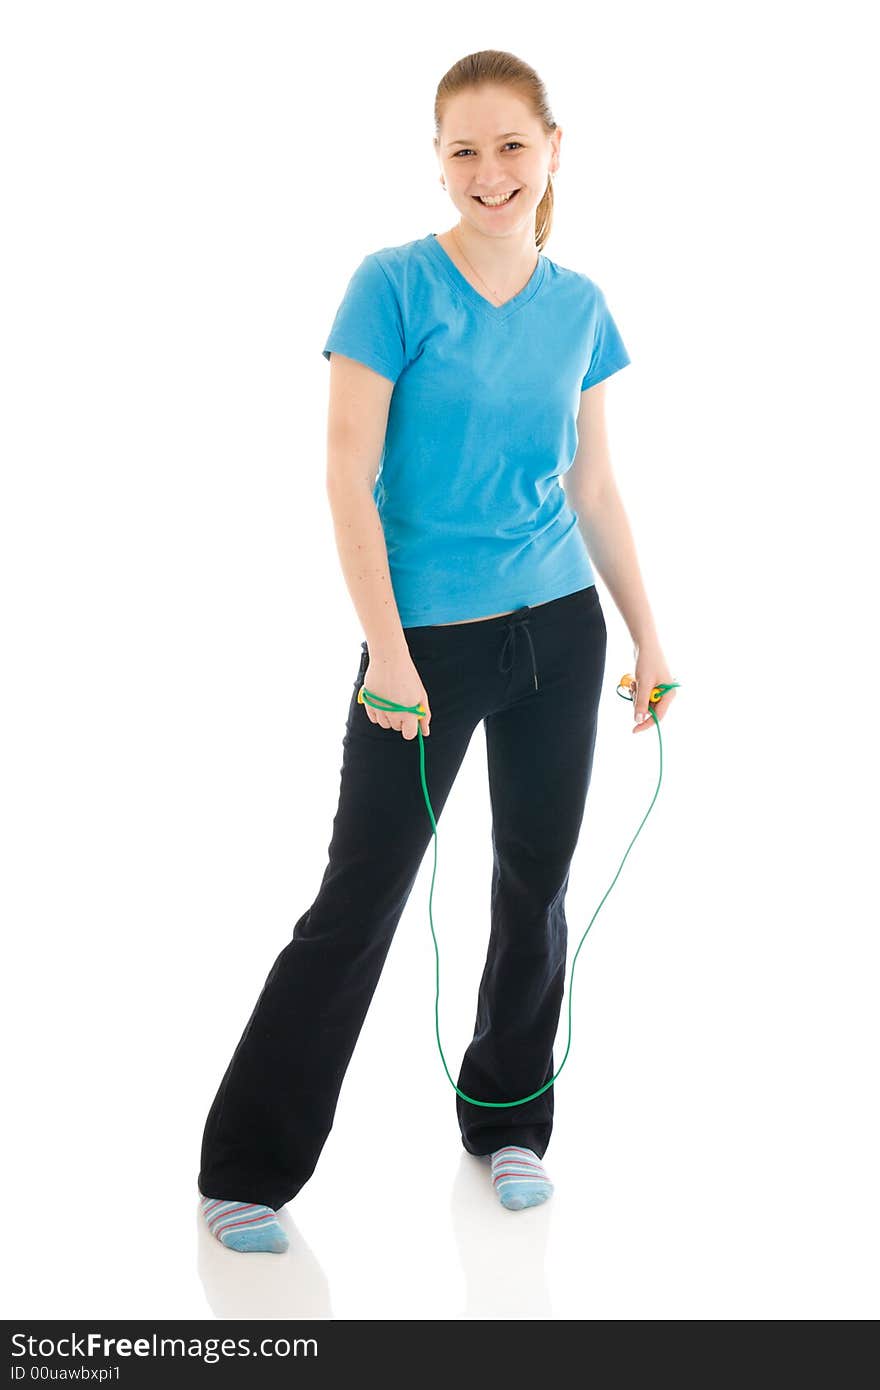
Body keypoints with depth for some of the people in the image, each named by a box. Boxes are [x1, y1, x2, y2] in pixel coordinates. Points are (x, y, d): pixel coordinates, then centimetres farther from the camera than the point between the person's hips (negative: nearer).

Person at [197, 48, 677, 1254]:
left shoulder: (579, 307, 6)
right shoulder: (395, 286, -8)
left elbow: (595, 491, 12)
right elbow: (349, 480, -11)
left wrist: (649, 642, 11)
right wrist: (388, 653, -16)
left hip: (558, 635, 5)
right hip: (430, 640, -4)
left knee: (536, 882, 13)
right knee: (360, 899, -1)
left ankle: (506, 1119, 32)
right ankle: (247, 1167, 12)